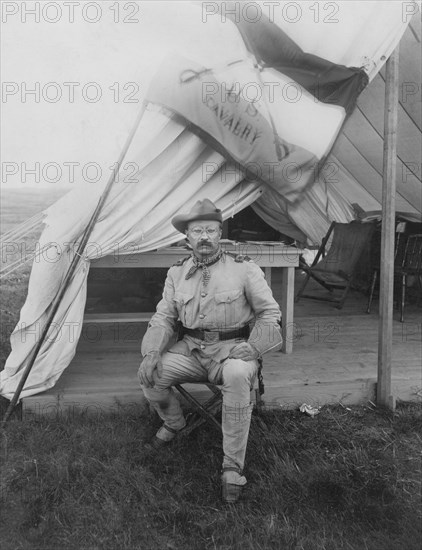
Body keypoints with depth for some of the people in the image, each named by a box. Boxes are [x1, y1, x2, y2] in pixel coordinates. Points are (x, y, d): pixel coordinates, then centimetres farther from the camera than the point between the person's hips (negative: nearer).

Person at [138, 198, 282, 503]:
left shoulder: (244, 269, -4)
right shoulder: (177, 272, 8)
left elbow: (270, 313, -1)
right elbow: (163, 317, 10)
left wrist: (252, 348, -15)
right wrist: (152, 352, -6)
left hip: (232, 347, -4)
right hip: (191, 348, 4)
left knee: (237, 376, -37)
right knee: (149, 374, -16)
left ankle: (233, 468, -21)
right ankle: (174, 423, 17)